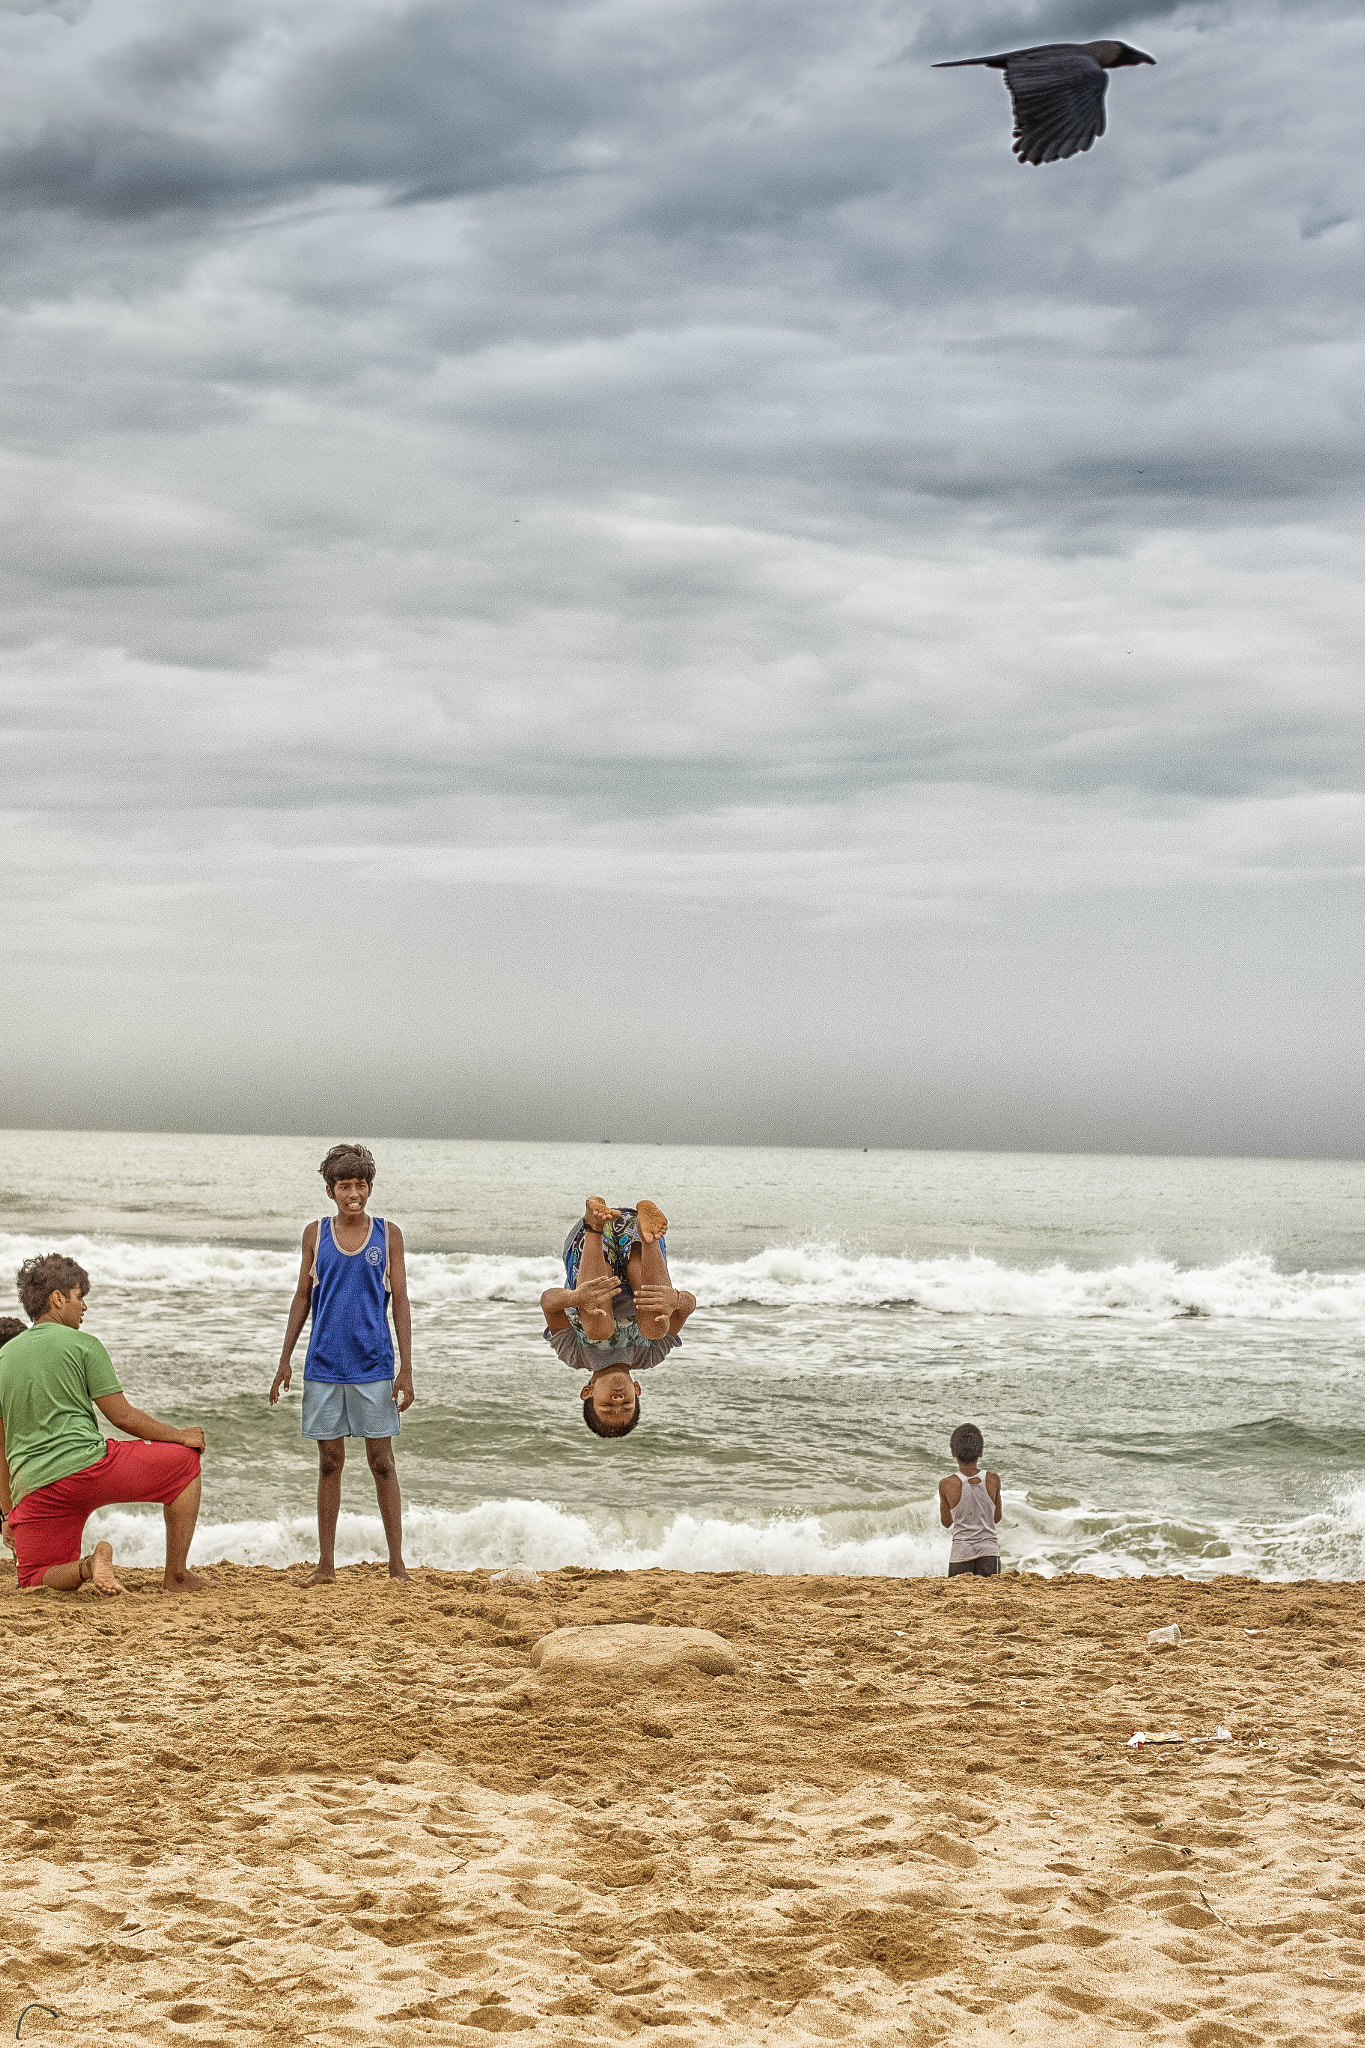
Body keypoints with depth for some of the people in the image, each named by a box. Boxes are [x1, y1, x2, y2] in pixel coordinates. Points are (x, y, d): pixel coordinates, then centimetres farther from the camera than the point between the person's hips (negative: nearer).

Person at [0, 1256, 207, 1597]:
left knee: (35, 1583, 17)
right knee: (185, 1459, 15)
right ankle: (175, 1575, 11)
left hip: (32, 1490, 4)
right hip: (87, 1465, -4)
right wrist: (179, 1436, 12)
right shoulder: (83, 1345, 1)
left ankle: (86, 1567, -20)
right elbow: (122, 1416, -2)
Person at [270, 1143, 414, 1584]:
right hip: (324, 1365, 1)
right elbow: (303, 1297, 11)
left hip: (374, 1364, -1)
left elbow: (400, 1302, 2)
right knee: (330, 1462, 6)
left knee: (382, 1461, 1)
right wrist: (285, 1360, 7)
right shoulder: (316, 1234, 6)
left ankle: (396, 1562, 5)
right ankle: (326, 1564, 11)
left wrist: (406, 1368, -4)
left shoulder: (388, 1234, 2)